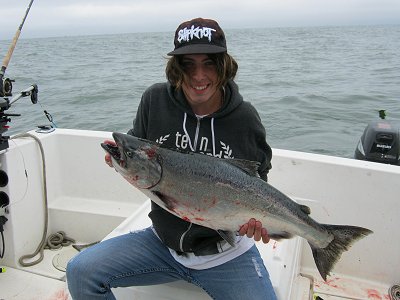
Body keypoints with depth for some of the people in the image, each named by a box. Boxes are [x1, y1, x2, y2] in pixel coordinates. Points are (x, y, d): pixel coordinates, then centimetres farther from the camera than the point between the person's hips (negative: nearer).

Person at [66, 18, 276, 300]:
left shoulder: (245, 117, -11)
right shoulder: (155, 100, -8)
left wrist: (255, 215, -17)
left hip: (228, 251, -2)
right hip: (163, 241, 3)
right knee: (80, 272, -7)